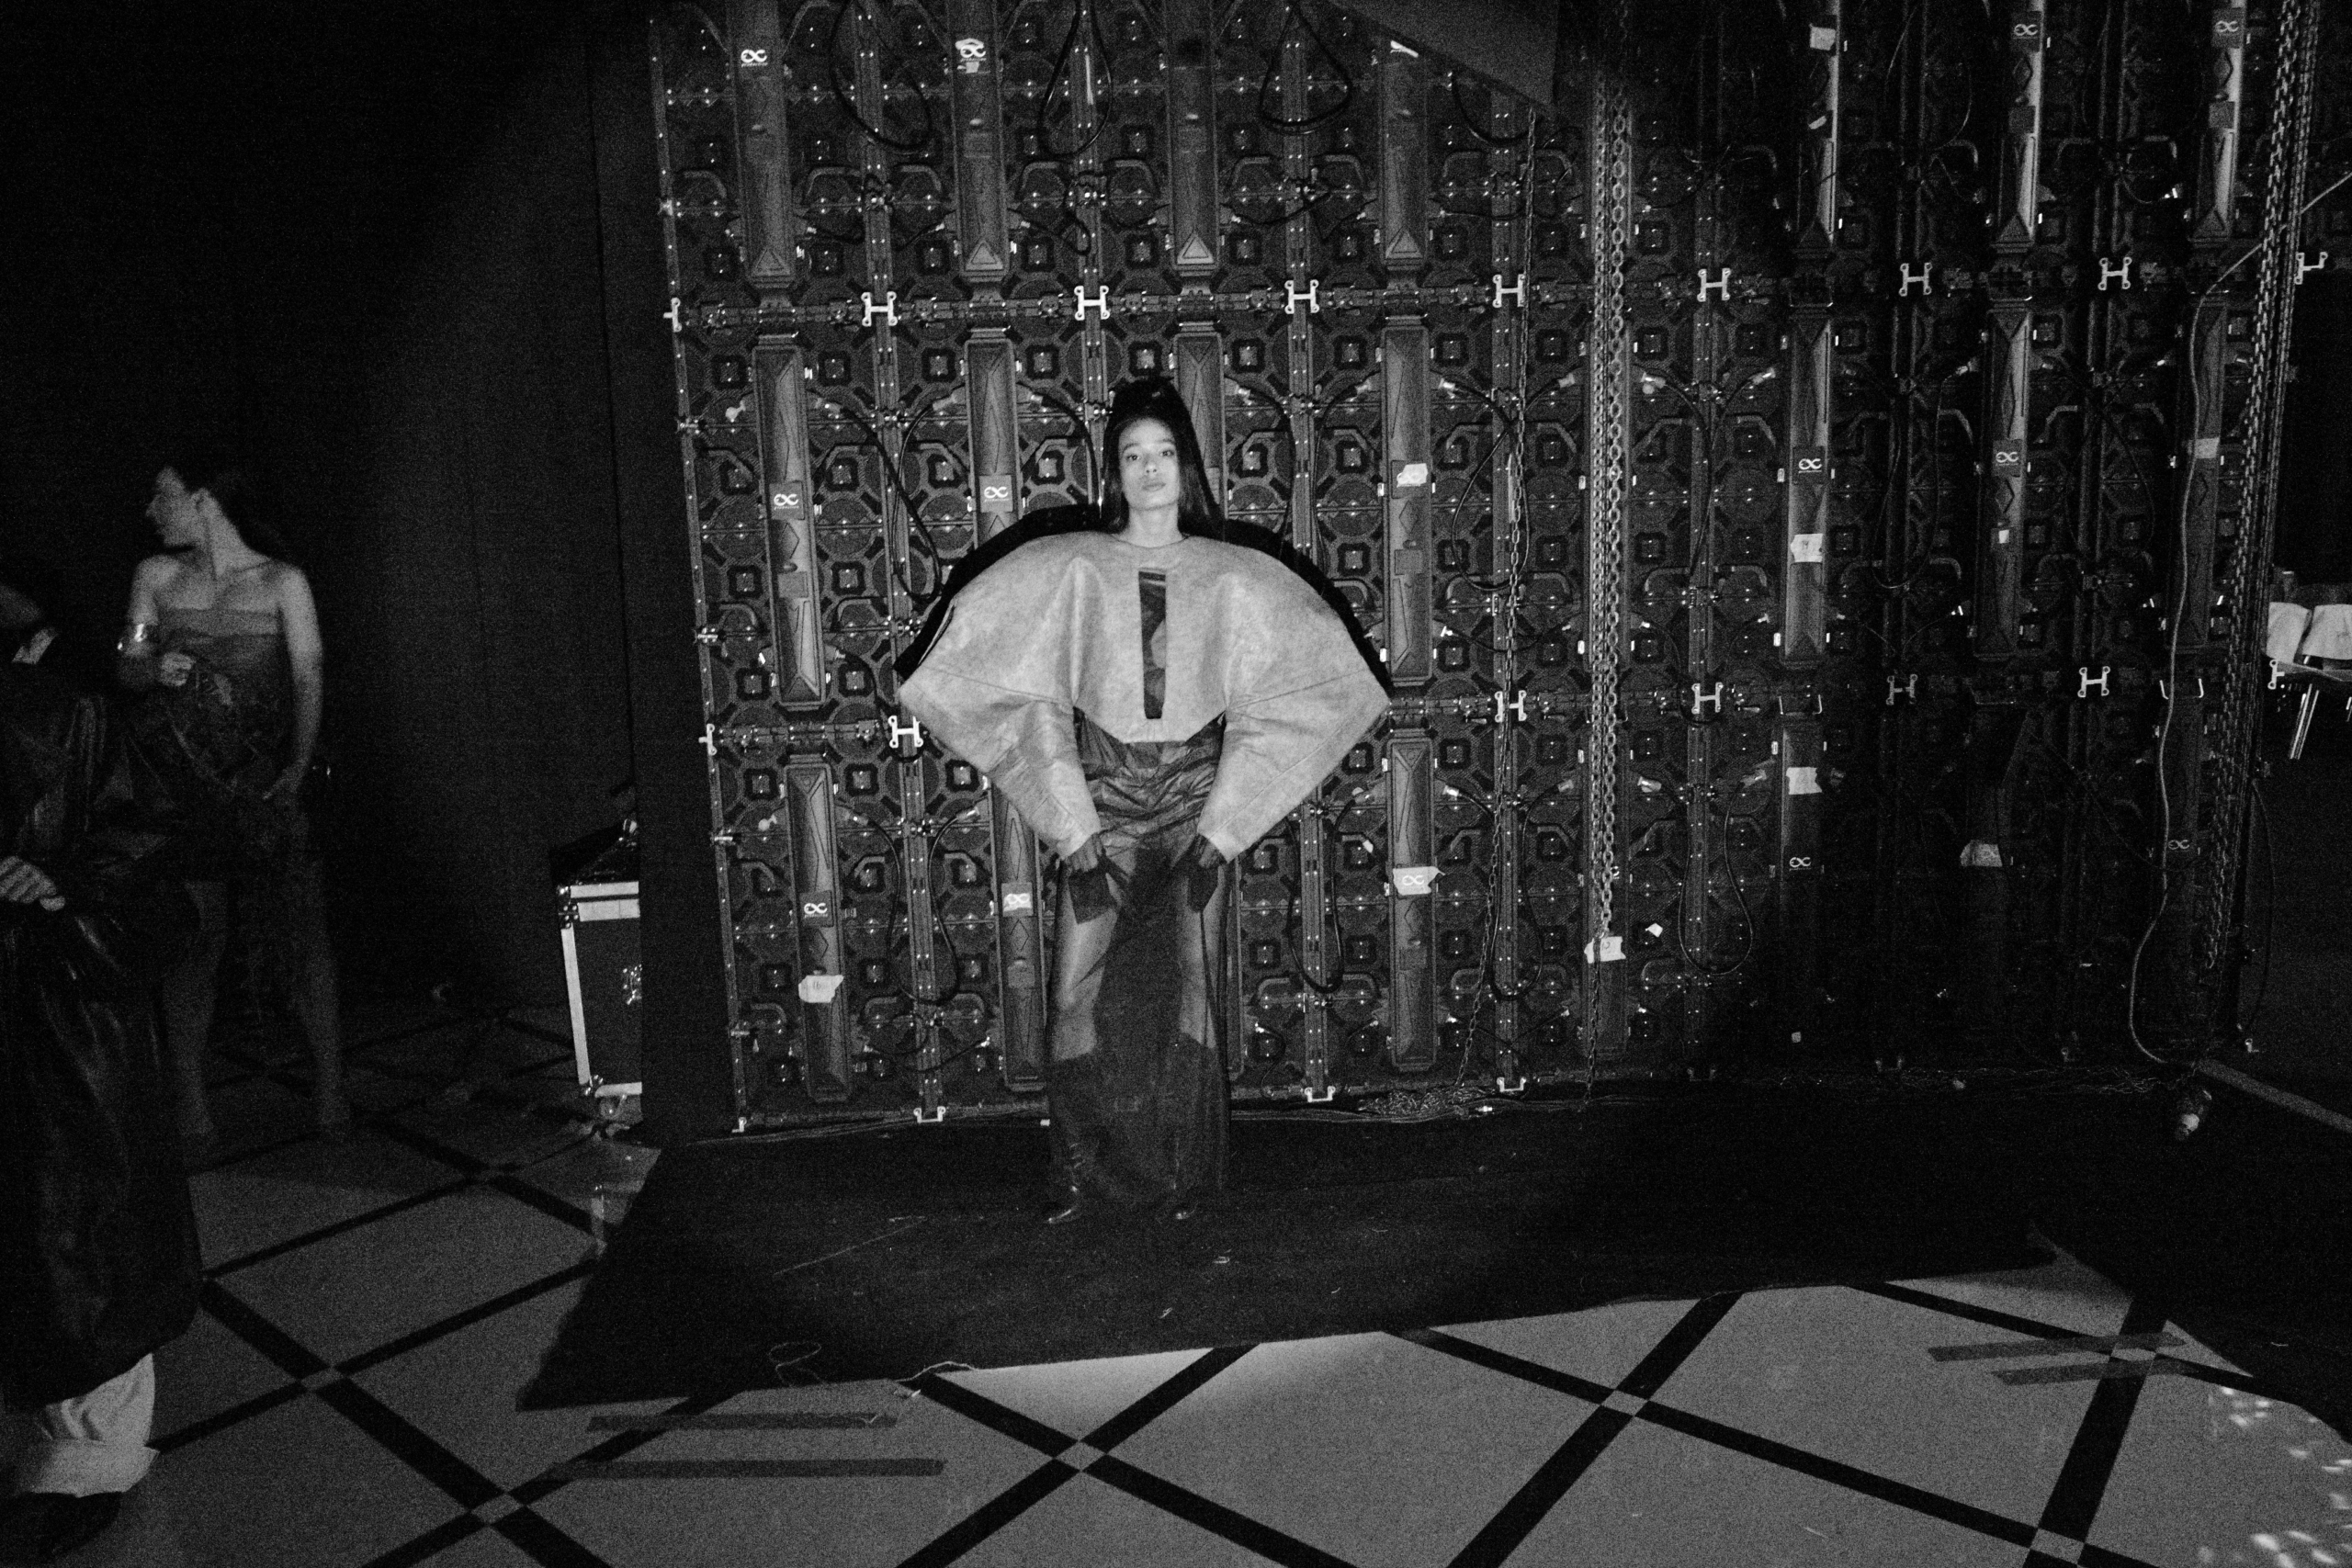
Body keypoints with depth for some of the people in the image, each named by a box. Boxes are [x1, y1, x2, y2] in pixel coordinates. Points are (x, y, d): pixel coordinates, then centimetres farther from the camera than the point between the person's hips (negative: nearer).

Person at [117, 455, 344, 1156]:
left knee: (298, 926, -5)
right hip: (180, 778, 2)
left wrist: (298, 768, -14)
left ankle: (330, 1086, 4)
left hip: (262, 778, -2)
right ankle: (191, 1106, 7)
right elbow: (125, 665, 12)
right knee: (194, 934, -1)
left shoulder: (281, 582, 2)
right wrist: (153, 668, -13)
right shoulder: (155, 577, 10)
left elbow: (309, 676, -4)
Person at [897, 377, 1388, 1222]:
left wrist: (1223, 827, -3)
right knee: (1079, 1002, -2)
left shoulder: (1236, 579, 1)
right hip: (1103, 803, -1)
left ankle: (1184, 1180, 22)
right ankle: (1085, 1178, 16)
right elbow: (1031, 700, -5)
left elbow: (1274, 707, 2)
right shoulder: (1068, 569, -2)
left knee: (1190, 997, 5)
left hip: (1198, 803, 1)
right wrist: (1073, 829, -9)